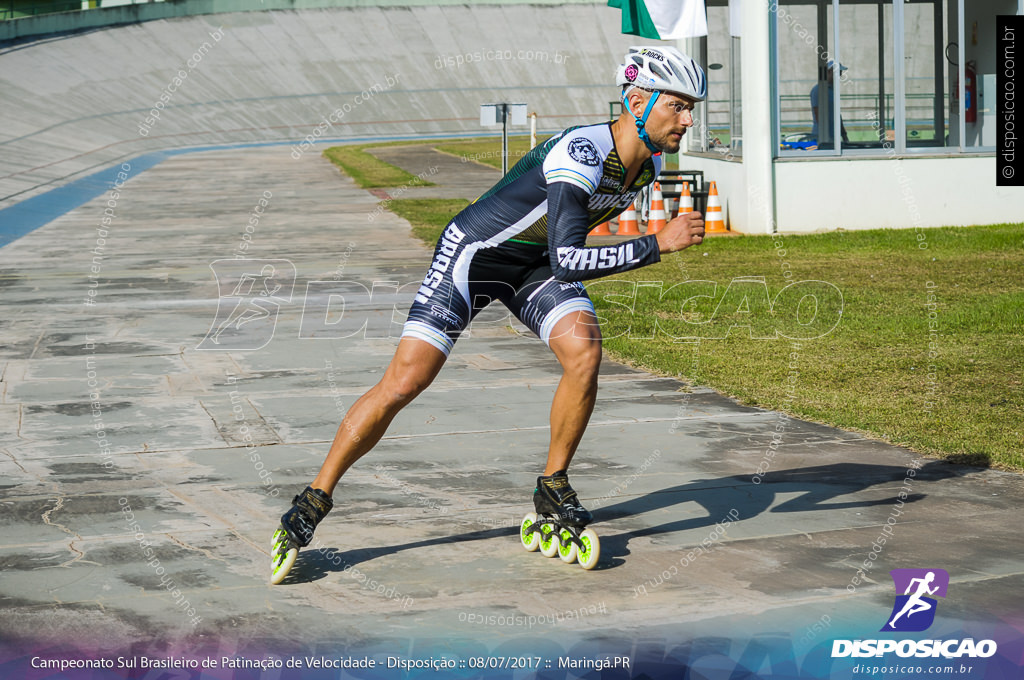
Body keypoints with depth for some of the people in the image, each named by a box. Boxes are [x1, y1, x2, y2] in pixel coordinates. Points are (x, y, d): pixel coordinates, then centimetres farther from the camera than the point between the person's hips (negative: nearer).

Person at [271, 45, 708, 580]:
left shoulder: (648, 162, -7)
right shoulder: (582, 152, -33)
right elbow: (566, 262, -42)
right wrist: (657, 245, -41)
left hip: (535, 263, 7)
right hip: (473, 253, -6)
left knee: (584, 351, -21)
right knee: (404, 382, -10)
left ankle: (553, 487, -2)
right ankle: (316, 498, 4)